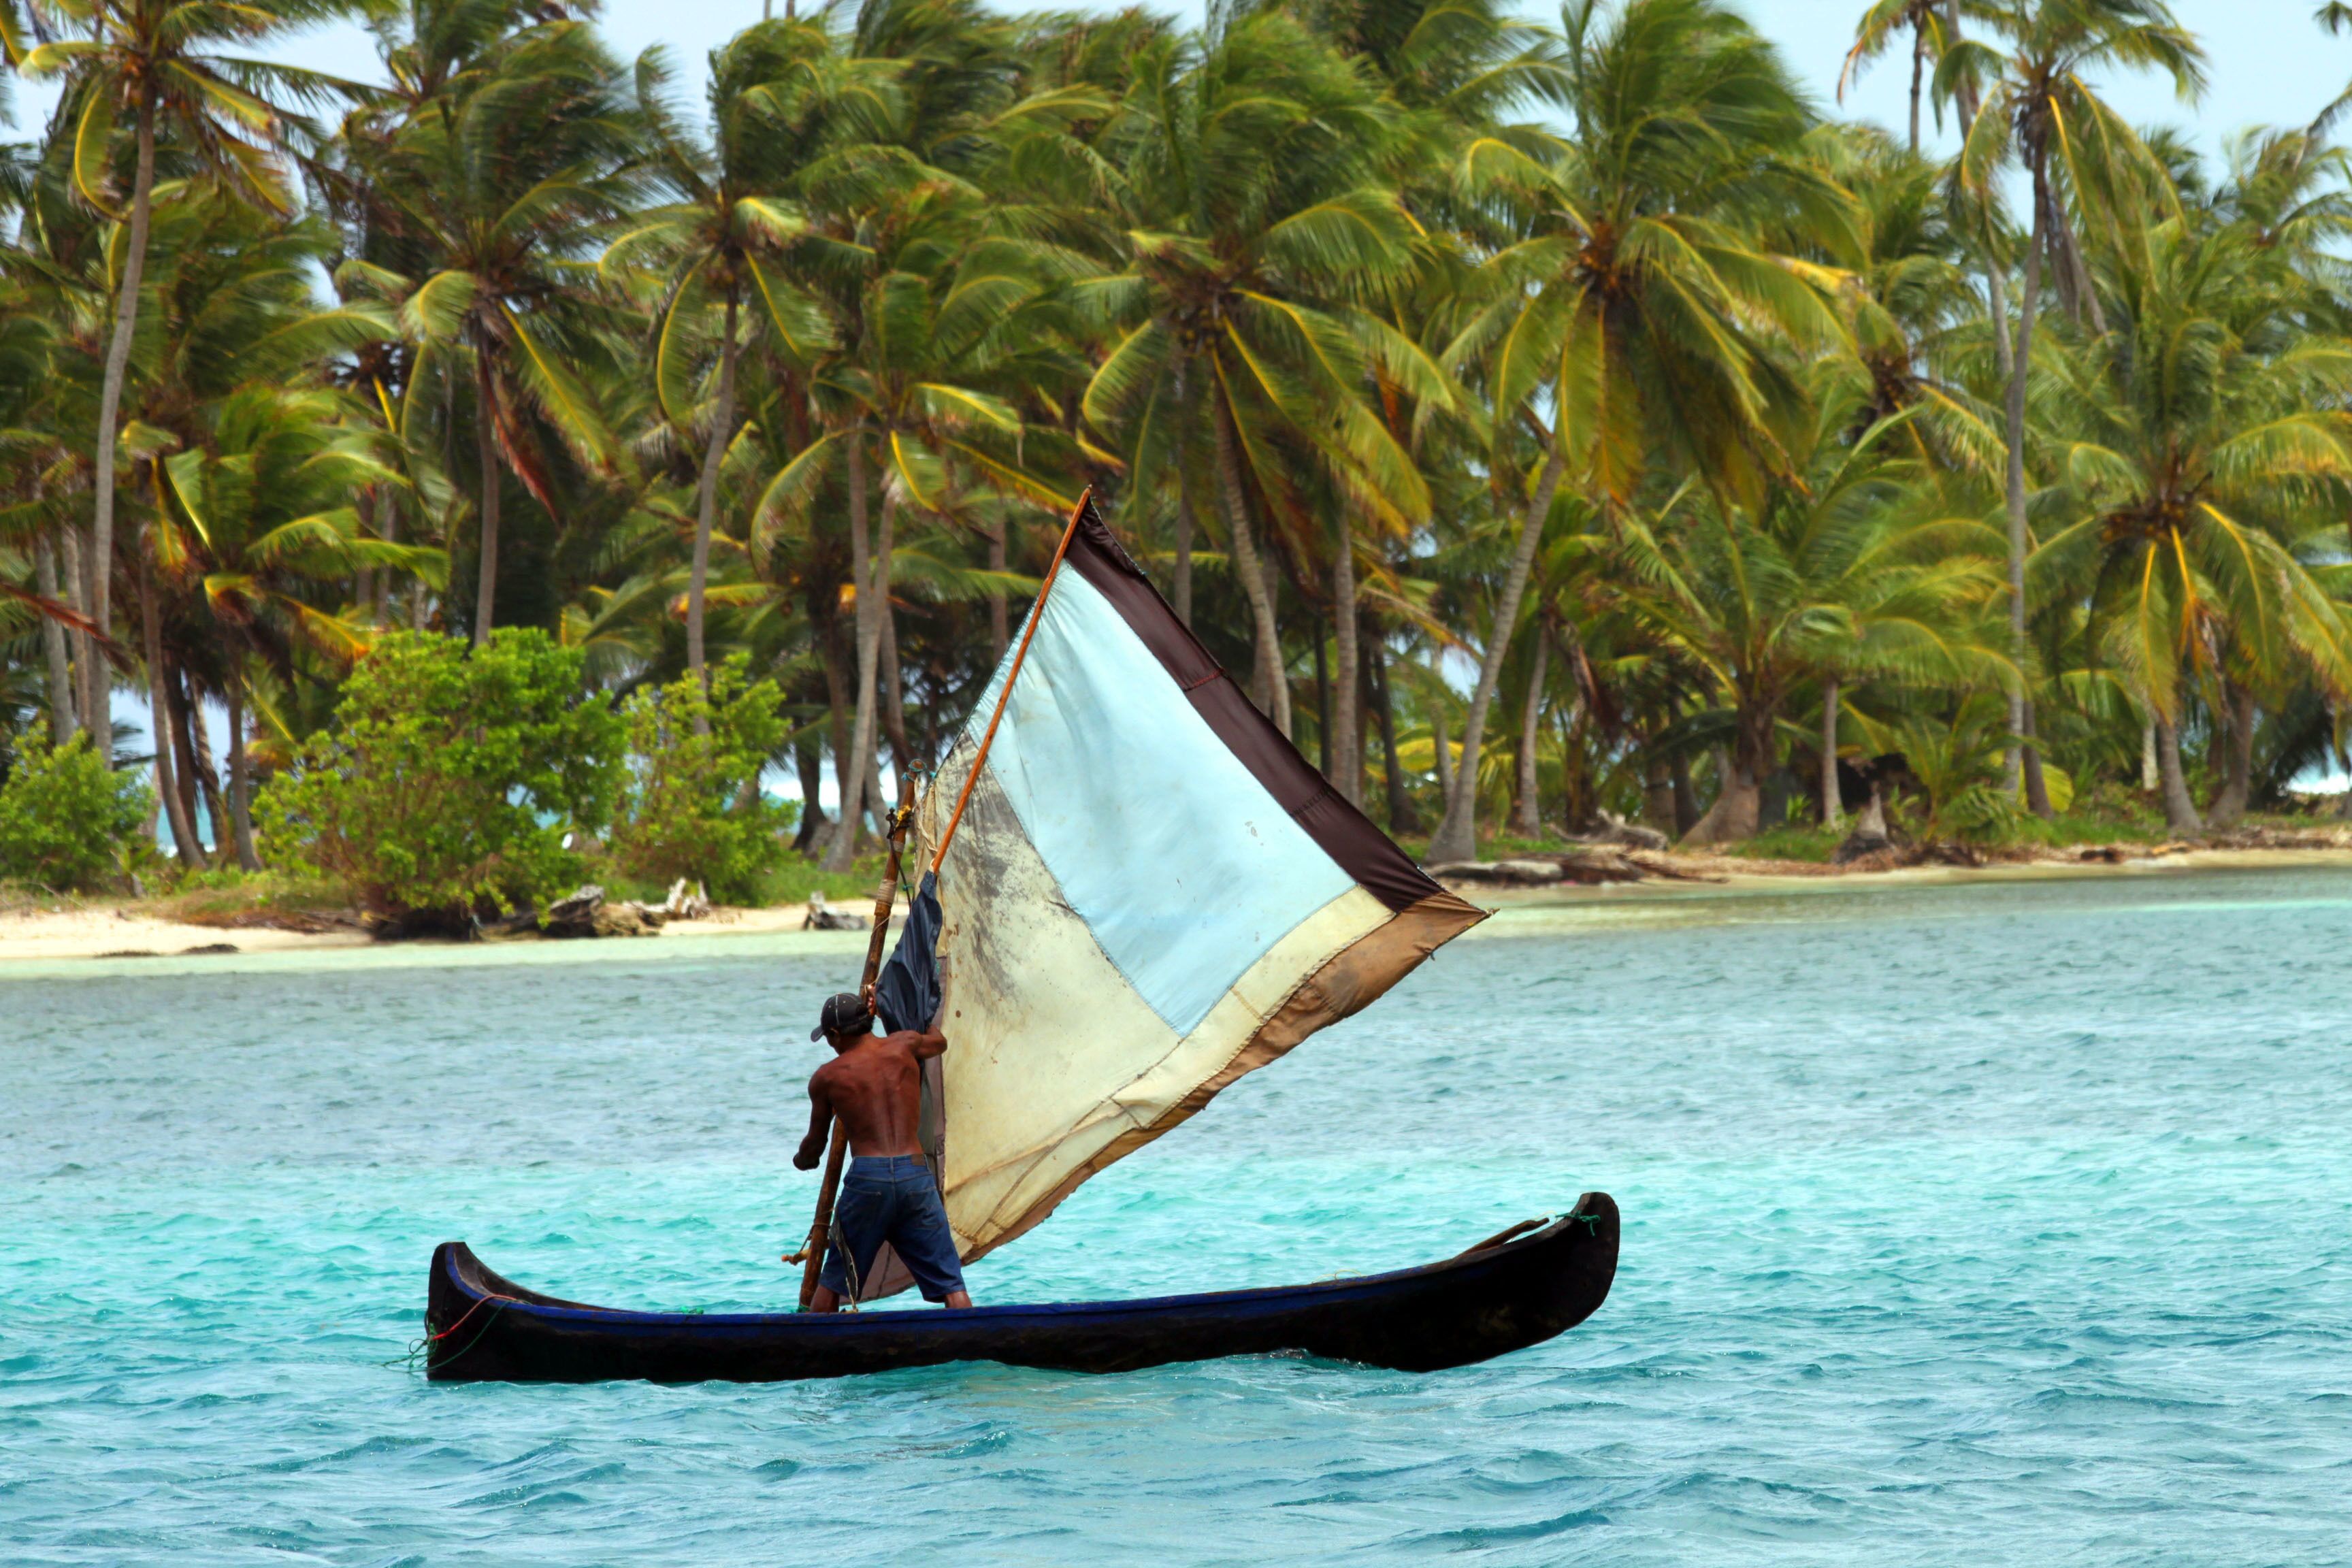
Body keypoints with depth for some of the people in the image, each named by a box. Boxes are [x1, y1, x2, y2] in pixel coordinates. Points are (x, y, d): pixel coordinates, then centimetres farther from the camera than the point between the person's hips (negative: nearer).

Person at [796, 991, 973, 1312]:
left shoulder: (826, 1077, 6)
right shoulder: (905, 1045, 9)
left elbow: (815, 1144, 17)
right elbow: (939, 1042, 35)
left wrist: (802, 1160, 41)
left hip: (866, 1177, -1)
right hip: (915, 1173, 1)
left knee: (831, 1283, 16)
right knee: (950, 1283, 1)